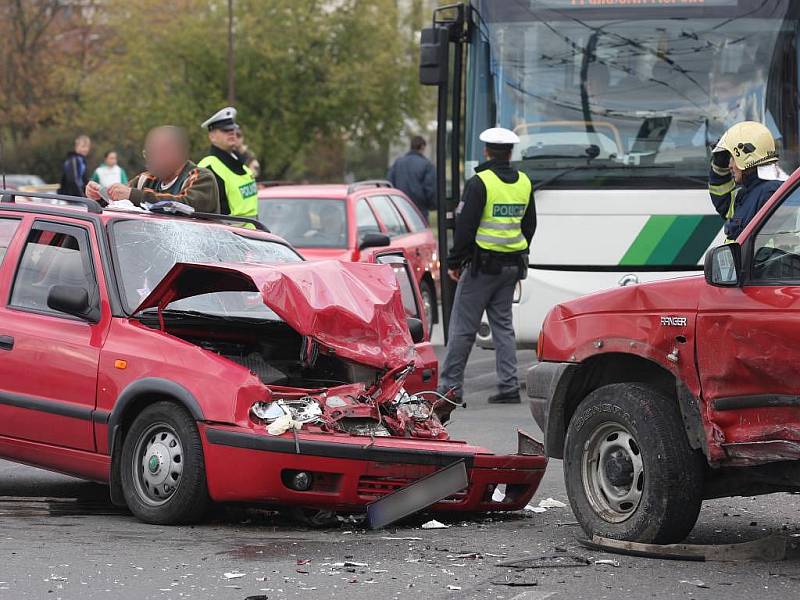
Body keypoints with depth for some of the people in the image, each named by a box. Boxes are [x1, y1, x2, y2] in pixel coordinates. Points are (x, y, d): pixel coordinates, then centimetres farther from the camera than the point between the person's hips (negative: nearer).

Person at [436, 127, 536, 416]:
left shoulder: (479, 183, -13)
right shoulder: (524, 183, 8)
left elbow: (465, 227, -14)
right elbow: (529, 225, 16)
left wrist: (454, 262, -5)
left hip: (482, 264, -6)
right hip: (512, 266, 6)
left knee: (463, 327, -2)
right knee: (503, 324, 12)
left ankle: (450, 386, -1)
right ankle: (508, 386, 7)